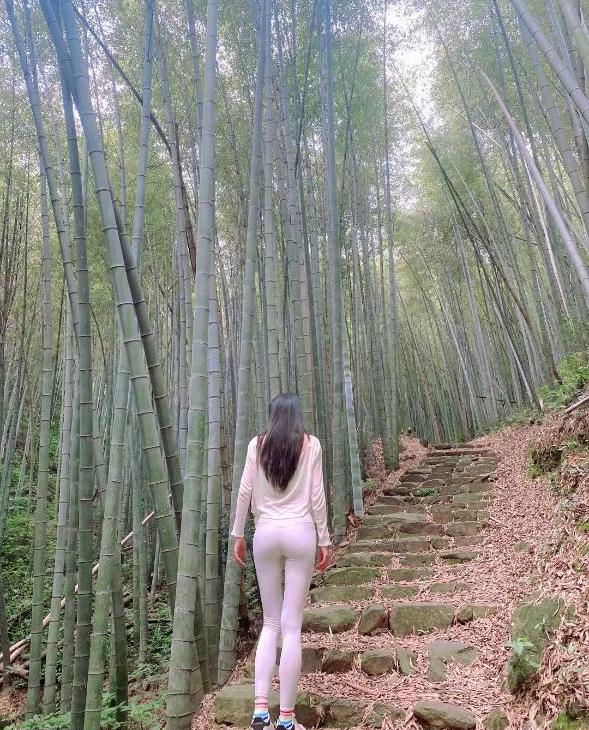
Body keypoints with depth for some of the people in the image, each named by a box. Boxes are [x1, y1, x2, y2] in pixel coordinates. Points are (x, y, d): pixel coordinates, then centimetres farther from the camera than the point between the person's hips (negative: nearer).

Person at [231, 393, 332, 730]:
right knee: (292, 625, 3)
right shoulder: (310, 444, -1)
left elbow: (245, 492, 2)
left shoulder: (257, 444, 3)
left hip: (266, 534, 2)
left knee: (271, 622, 14)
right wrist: (325, 540, 5)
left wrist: (238, 533, 11)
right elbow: (316, 497, -2)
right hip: (300, 533, -2)